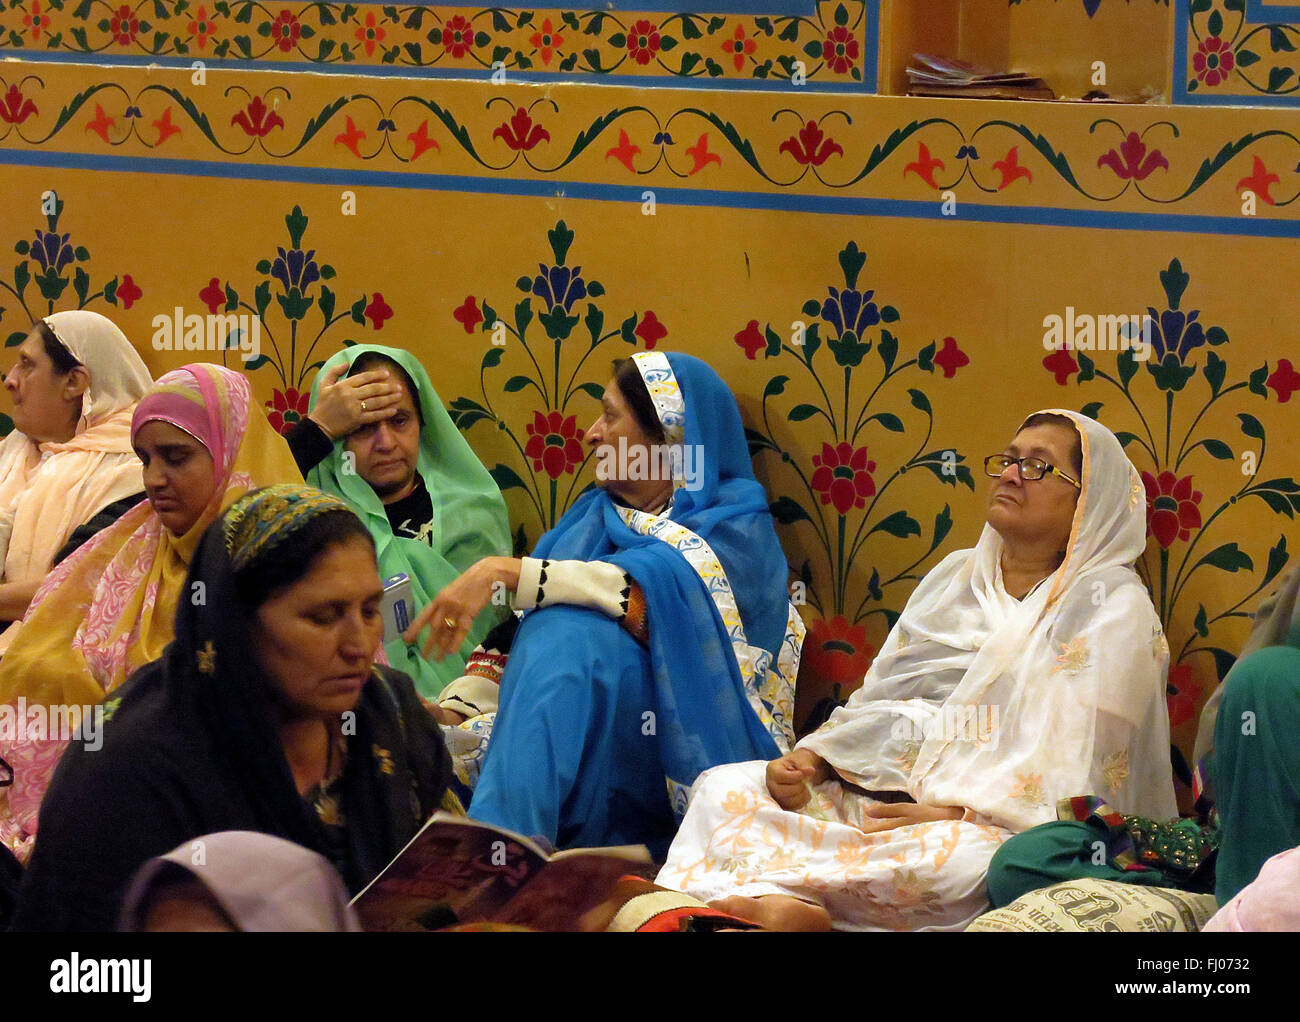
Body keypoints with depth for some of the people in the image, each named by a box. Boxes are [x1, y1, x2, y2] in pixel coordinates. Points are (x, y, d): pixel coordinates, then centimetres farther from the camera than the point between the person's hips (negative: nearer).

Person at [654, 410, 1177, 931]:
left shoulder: (1114, 607, -2)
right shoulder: (955, 574, 20)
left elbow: (1077, 764, -13)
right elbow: (877, 703, 19)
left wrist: (954, 816, -23)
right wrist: (808, 761, -1)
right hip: (888, 787, 7)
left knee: (963, 860, -42)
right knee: (725, 787, -12)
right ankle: (785, 908, -41)